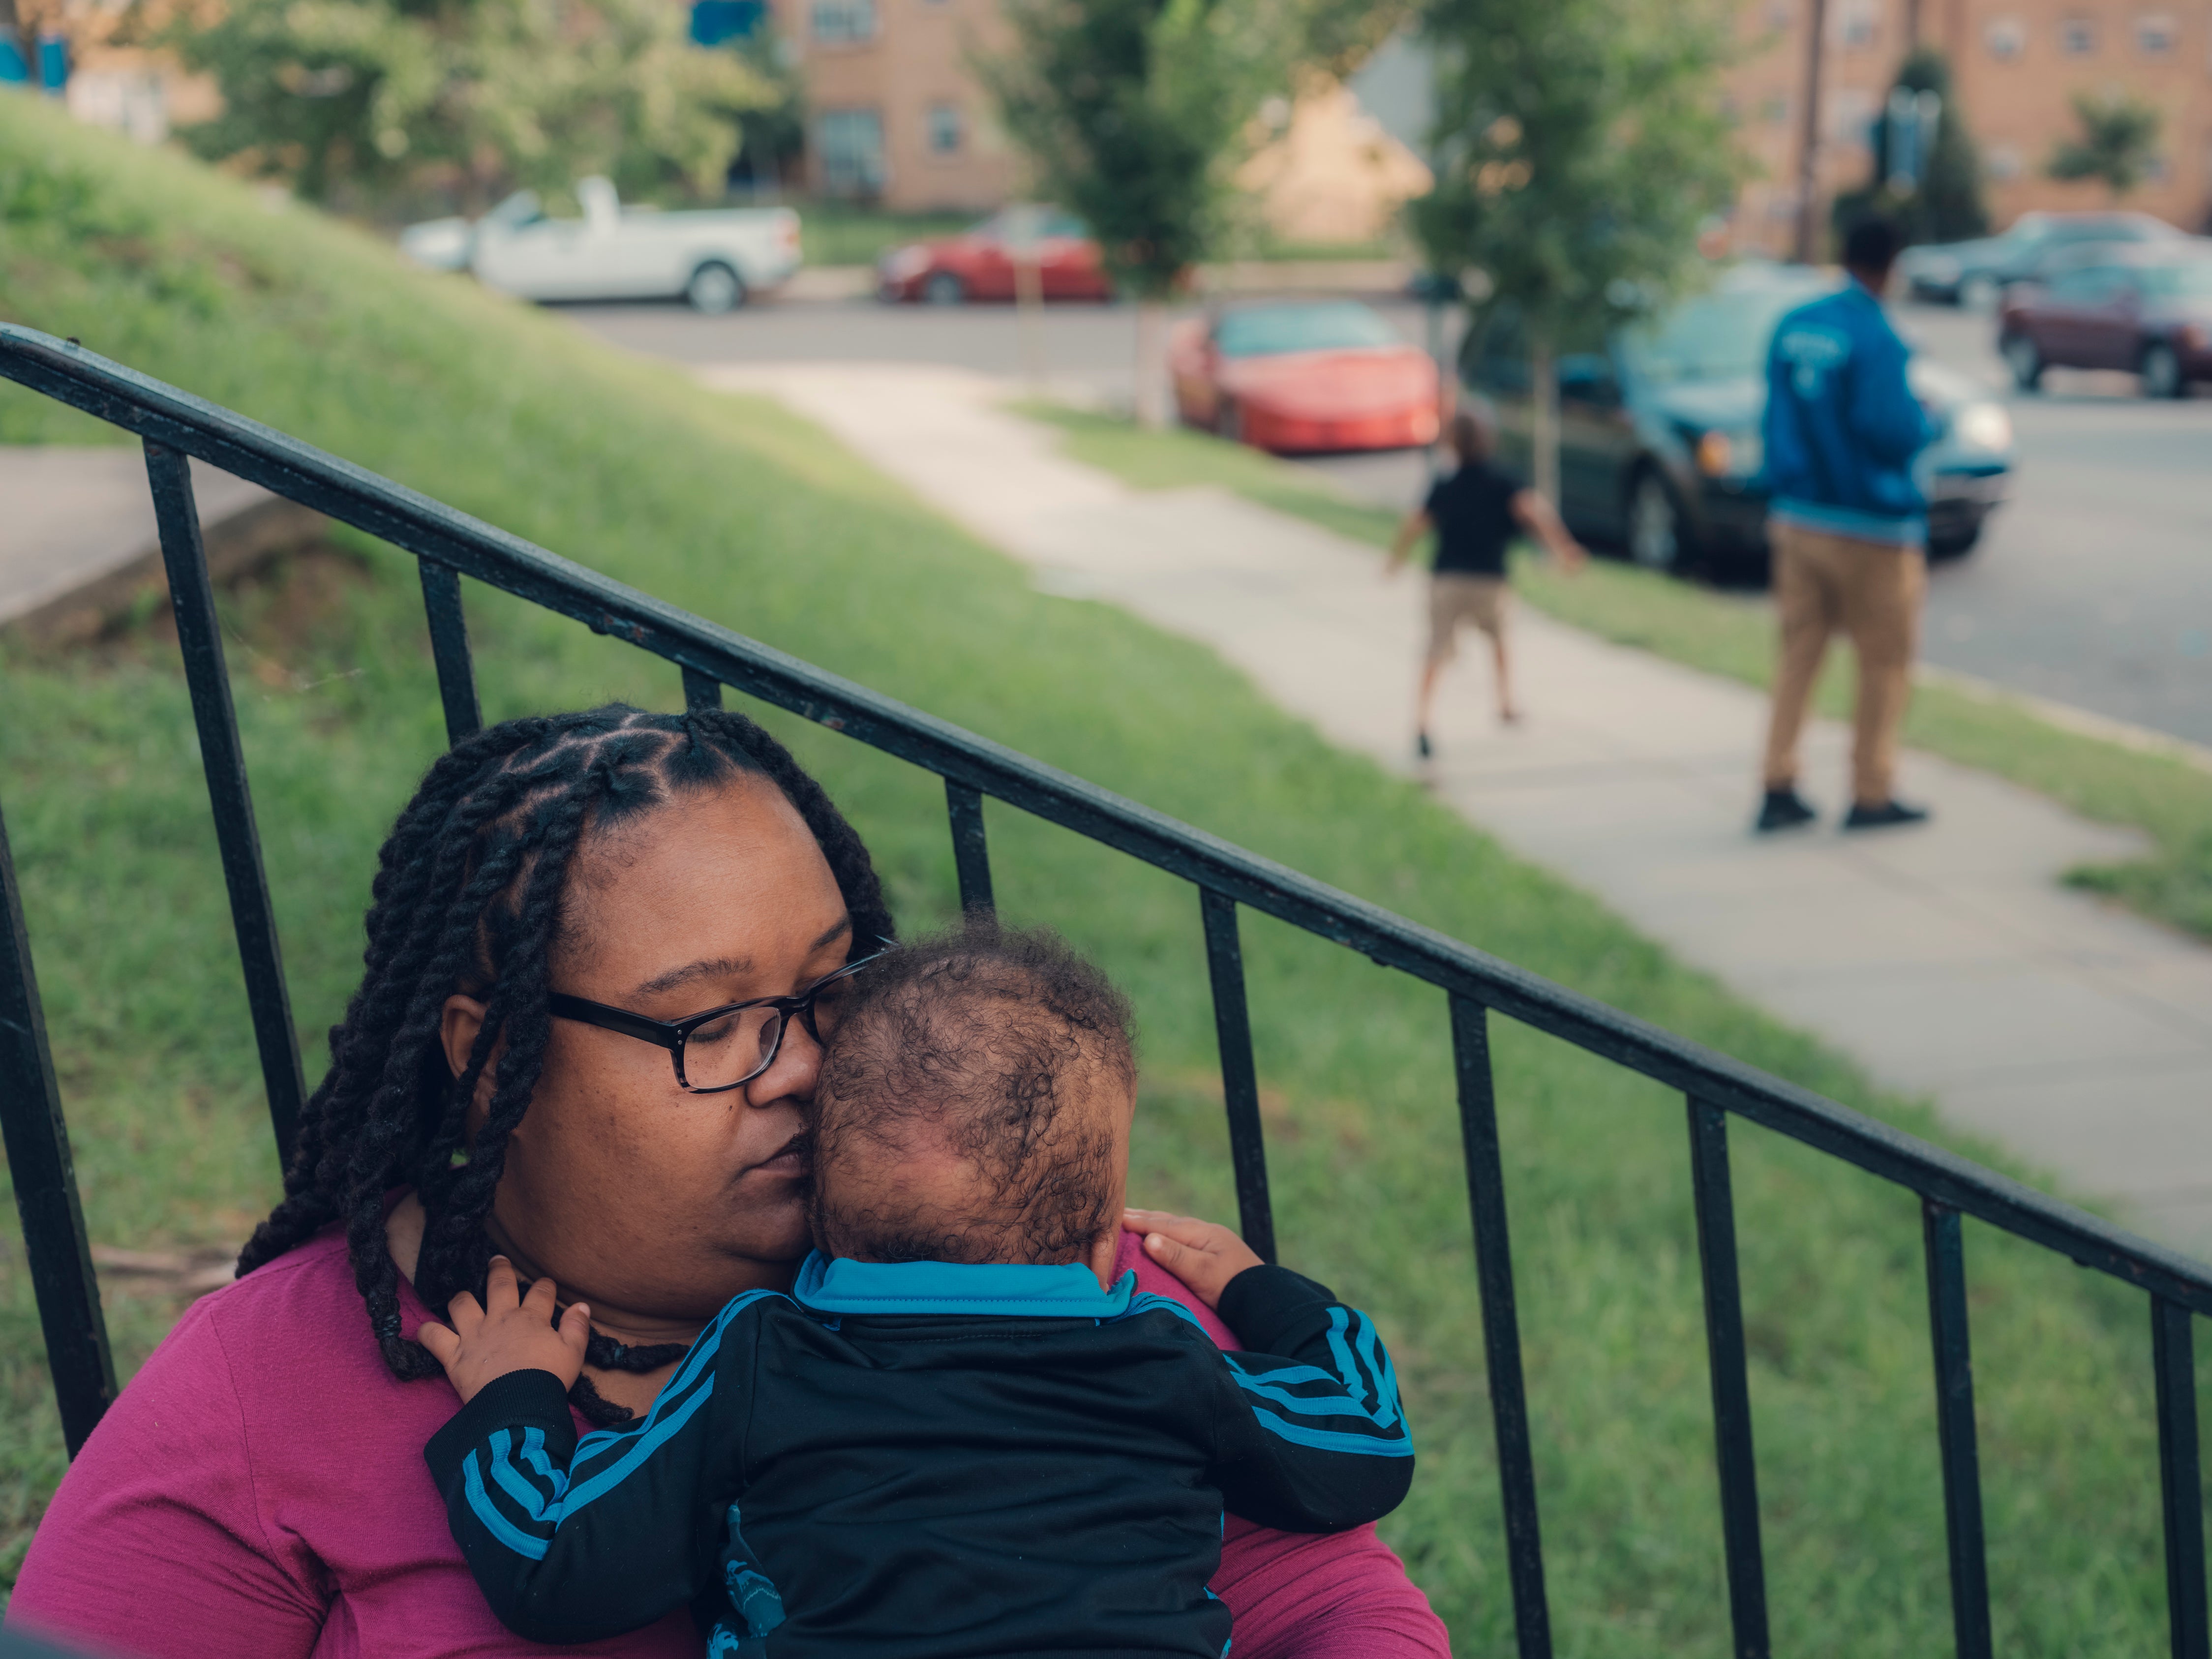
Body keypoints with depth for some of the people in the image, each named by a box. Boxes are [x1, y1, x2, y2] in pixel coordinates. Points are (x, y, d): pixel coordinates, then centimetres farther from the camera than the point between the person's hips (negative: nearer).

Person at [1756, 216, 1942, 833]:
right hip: (1869, 527, -6)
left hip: (1796, 521, 6)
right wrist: (1928, 423, 0)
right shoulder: (1876, 339, -17)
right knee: (1885, 663, 5)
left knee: (1799, 655, 11)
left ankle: (1779, 787, 10)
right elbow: (1894, 431, -19)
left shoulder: (1792, 326, 4)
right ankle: (1871, 794, 10)